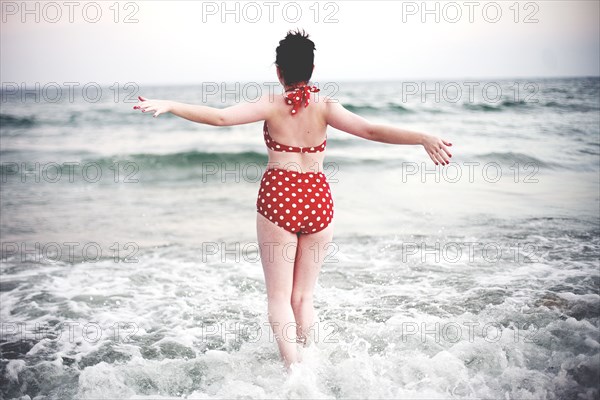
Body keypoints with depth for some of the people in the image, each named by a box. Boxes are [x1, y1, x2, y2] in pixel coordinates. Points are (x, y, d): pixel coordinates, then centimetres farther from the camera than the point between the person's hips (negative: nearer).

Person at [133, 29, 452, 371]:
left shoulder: (271, 105, -4)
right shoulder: (325, 107, 0)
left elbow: (220, 117, -15)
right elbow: (371, 131, -10)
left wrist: (168, 106, -12)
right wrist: (424, 139, -10)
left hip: (279, 198, -2)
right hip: (318, 200, 2)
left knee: (279, 297, 8)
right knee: (303, 296, 16)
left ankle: (293, 369, -1)